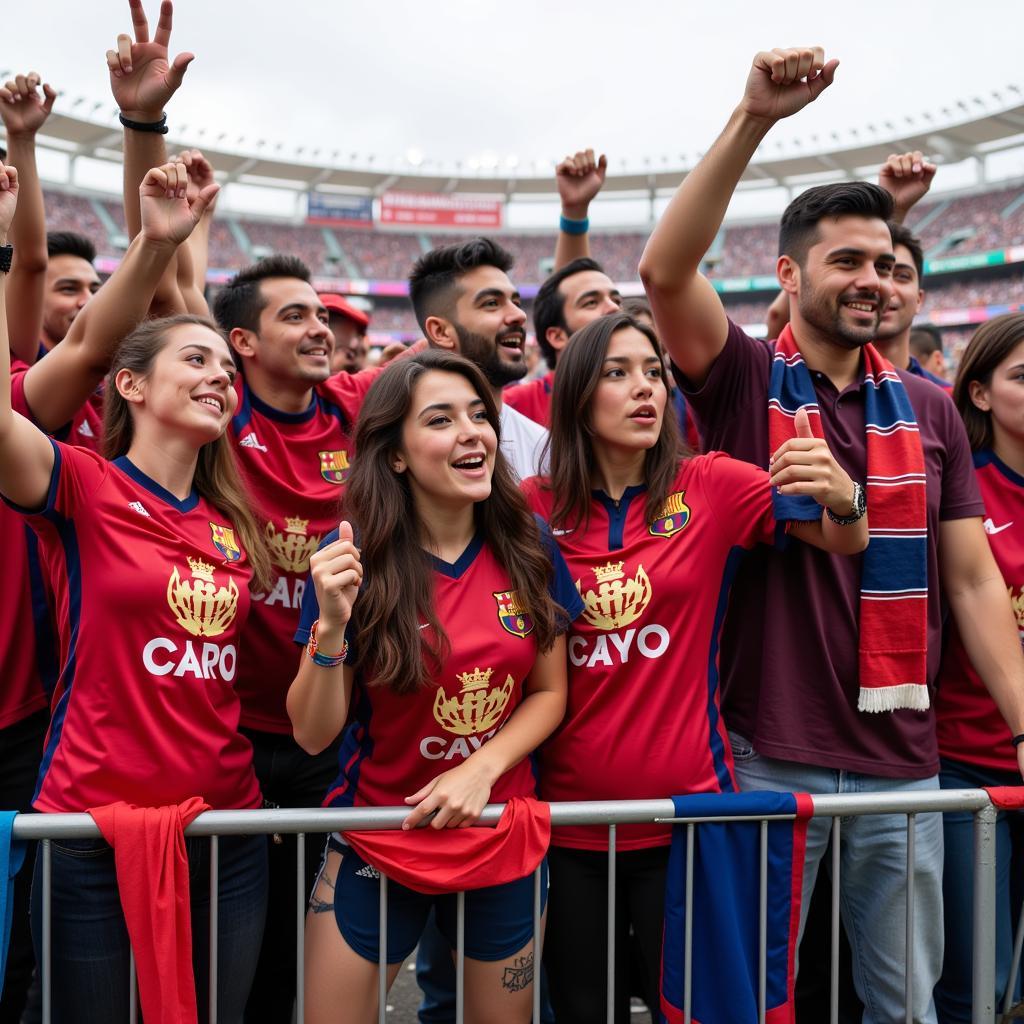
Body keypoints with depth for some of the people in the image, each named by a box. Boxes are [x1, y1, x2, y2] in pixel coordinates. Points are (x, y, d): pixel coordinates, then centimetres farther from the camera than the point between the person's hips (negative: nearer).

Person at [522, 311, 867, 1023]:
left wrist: (842, 500, -28)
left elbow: (845, 542, -7)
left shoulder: (712, 486, -4)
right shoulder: (536, 508, -2)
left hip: (688, 808, -1)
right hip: (570, 810, 1)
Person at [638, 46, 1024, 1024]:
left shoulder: (928, 408, 7)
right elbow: (665, 272, -21)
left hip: (903, 764, 4)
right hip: (765, 755, -3)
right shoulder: (744, 382, -3)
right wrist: (753, 119, -26)